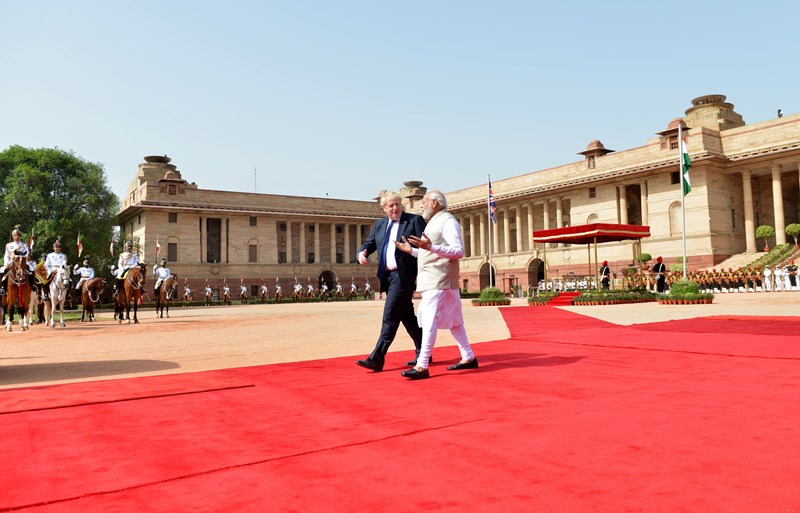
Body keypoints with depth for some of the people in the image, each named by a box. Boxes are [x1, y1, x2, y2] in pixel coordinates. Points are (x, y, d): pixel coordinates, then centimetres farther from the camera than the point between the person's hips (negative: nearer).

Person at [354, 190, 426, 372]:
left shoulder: (415, 220, -2)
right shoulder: (379, 224, 16)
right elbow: (369, 244, 15)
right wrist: (361, 253, -7)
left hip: (404, 275, -7)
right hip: (387, 275, 7)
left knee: (390, 317, -9)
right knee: (407, 316, 14)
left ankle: (376, 359, -7)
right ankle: (422, 354, 26)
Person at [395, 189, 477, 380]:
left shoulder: (448, 221, -9)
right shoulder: (434, 222, 20)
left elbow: (459, 251, -19)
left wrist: (430, 247, -29)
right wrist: (411, 250, 17)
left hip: (439, 281, -10)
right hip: (432, 280, 10)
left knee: (430, 321, -12)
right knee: (453, 320, 12)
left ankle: (422, 366, -11)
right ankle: (468, 358, 20)